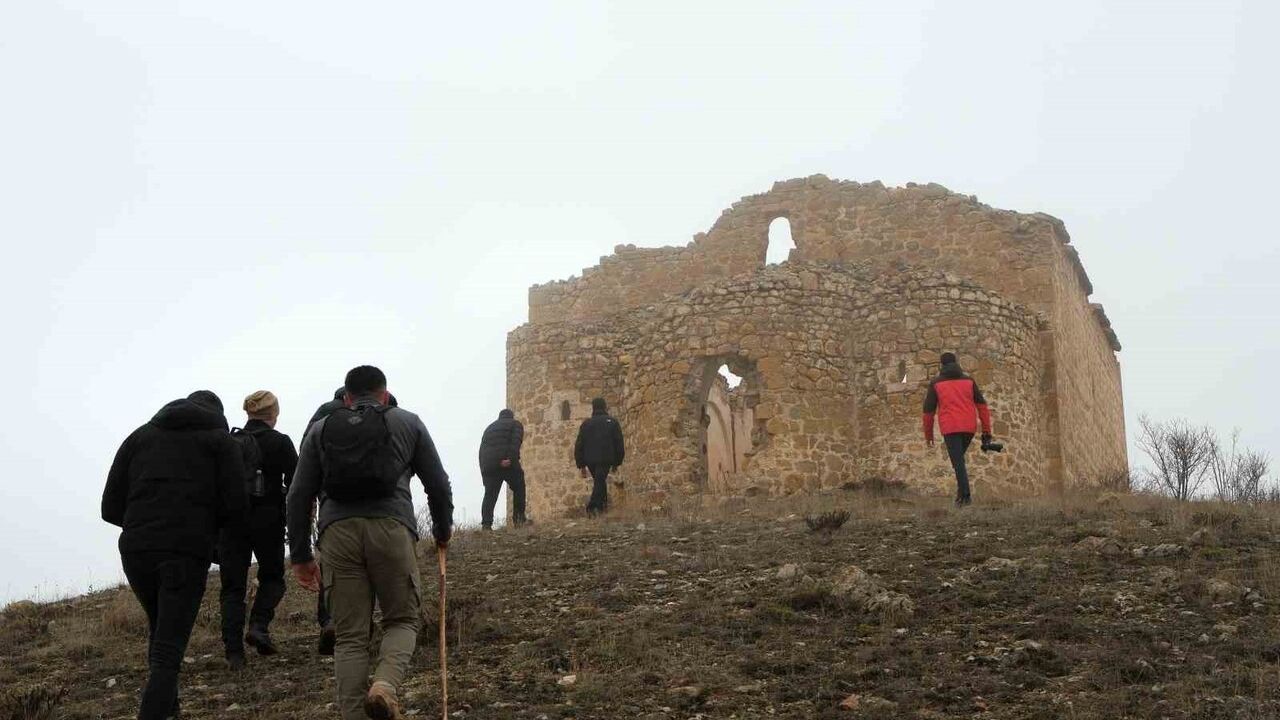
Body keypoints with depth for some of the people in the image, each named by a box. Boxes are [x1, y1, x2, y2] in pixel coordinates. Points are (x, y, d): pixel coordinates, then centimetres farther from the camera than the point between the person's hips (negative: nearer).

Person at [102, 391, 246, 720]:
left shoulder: (141, 435, 17)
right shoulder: (221, 440, 9)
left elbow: (111, 508, 11)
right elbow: (235, 510, -1)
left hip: (135, 550, 4)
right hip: (188, 553, -3)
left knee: (159, 628, 27)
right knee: (168, 650, -2)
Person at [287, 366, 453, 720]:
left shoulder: (321, 428, 22)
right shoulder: (408, 422, 18)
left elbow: (299, 496, 15)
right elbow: (438, 484, 17)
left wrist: (300, 555, 19)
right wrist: (442, 531, 33)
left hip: (337, 530, 1)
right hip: (392, 527, -1)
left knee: (350, 635, 8)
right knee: (402, 620, 13)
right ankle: (385, 685, -15)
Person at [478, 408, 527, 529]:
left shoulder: (489, 427, 30)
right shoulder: (515, 424, 14)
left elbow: (482, 448, 22)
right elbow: (515, 442, -7)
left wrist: (483, 468, 18)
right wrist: (509, 458, -17)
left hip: (488, 465, 4)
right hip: (507, 464, -4)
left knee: (490, 494, 2)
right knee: (519, 489, 12)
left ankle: (486, 523, -9)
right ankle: (519, 517, 2)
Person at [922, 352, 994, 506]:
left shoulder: (935, 383, 4)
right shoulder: (969, 380, 11)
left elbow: (928, 410, 4)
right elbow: (982, 405, 4)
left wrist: (928, 434, 14)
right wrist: (987, 431, 4)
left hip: (950, 428, -3)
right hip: (969, 427, 3)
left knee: (958, 463, -3)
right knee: (958, 457, 24)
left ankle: (965, 496, -14)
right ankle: (961, 490, 12)